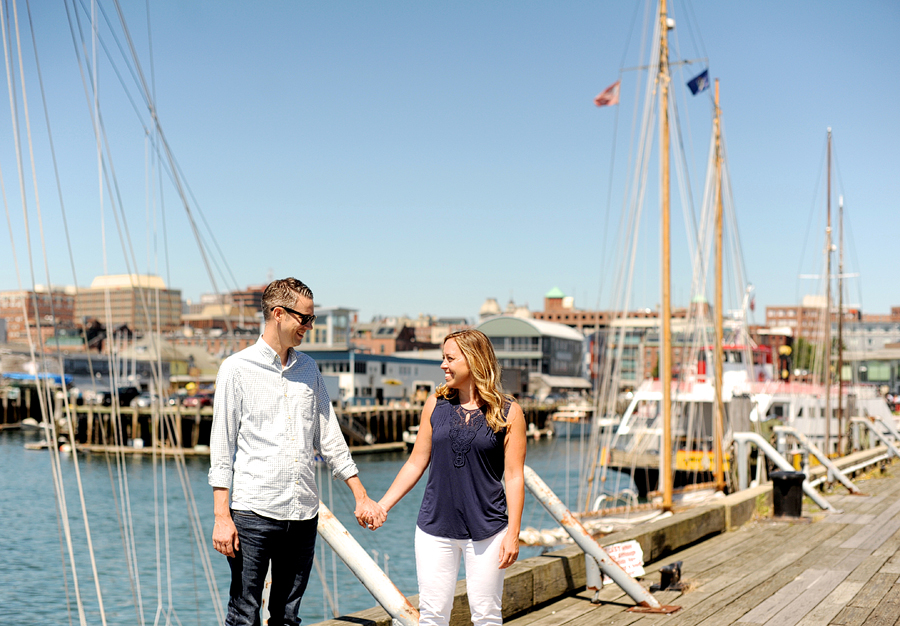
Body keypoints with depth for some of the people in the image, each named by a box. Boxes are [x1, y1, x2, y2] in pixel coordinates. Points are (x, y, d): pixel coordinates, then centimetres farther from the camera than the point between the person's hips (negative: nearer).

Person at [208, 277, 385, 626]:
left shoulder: (309, 369, 13)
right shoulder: (237, 369, -2)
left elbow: (330, 439, 17)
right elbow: (221, 447, -4)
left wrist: (361, 497, 14)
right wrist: (222, 517, -10)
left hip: (303, 515, 5)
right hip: (253, 511, -5)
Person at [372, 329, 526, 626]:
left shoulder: (508, 412, -3)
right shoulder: (436, 405, 5)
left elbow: (514, 476, -4)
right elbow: (416, 463, 9)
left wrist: (513, 533, -7)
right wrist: (383, 504, 4)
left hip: (487, 530, -2)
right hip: (435, 526, 2)